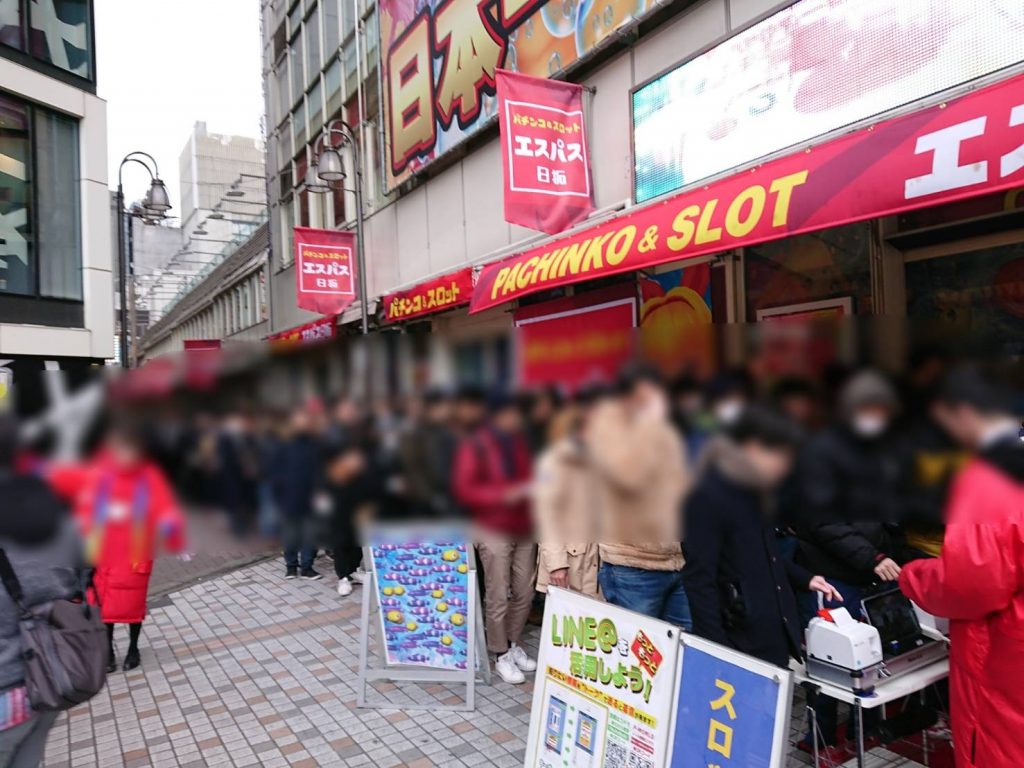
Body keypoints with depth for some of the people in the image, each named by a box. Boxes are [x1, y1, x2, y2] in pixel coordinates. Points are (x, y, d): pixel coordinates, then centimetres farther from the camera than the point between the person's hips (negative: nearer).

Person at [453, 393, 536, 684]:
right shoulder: (475, 445, -9)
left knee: (524, 593, 9)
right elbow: (464, 490, -13)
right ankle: (501, 655, 15)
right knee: (498, 597, 0)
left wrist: (532, 490, -2)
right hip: (493, 532, -5)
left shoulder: (520, 442, 8)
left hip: (524, 529, 6)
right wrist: (504, 495, -22)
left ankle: (514, 644, 27)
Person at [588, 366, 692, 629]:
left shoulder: (664, 430, 10)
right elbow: (627, 473, -28)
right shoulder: (606, 422, -10)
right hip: (633, 568, -6)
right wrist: (649, 418, -22)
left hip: (678, 562, 6)